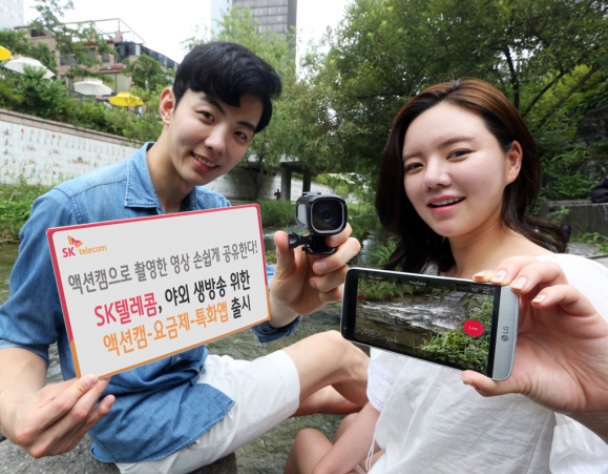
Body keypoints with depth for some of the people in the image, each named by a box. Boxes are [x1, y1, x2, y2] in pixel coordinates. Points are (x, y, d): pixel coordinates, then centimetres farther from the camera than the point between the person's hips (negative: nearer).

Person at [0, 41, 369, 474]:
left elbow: (266, 319, -11)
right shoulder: (70, 209, -21)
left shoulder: (221, 215, -4)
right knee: (336, 351, -1)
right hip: (139, 423, -5)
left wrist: (288, 297, -36)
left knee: (342, 395, 13)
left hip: (200, 377, 6)